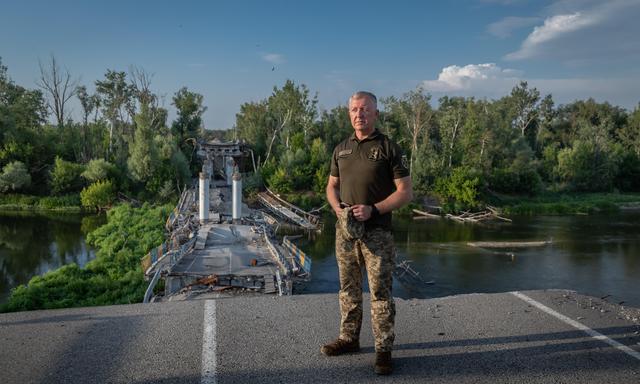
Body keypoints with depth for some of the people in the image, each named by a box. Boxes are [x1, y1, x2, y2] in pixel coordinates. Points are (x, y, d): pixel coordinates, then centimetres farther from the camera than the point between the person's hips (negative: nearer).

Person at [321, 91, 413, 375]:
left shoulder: (388, 148, -4)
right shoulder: (341, 149, 11)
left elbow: (405, 192, -7)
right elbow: (331, 186, 17)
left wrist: (373, 209, -18)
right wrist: (338, 208, -4)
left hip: (376, 231, -5)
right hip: (345, 229, 5)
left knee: (380, 291, -2)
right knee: (348, 287, 15)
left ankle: (384, 350, 8)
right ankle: (349, 338, 29)